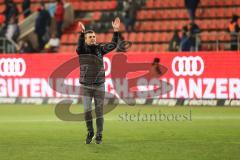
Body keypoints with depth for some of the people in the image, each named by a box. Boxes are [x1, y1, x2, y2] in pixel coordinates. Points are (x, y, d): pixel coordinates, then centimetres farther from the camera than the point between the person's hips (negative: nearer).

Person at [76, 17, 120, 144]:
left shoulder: (100, 49, 2)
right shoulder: (82, 50, -5)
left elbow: (113, 45, -7)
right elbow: (79, 44, -28)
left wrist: (115, 31, -19)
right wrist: (82, 33, -46)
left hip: (99, 86, 2)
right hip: (86, 86, -2)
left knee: (99, 111, 4)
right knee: (87, 110, -9)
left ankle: (99, 136, 15)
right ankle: (90, 132, 15)